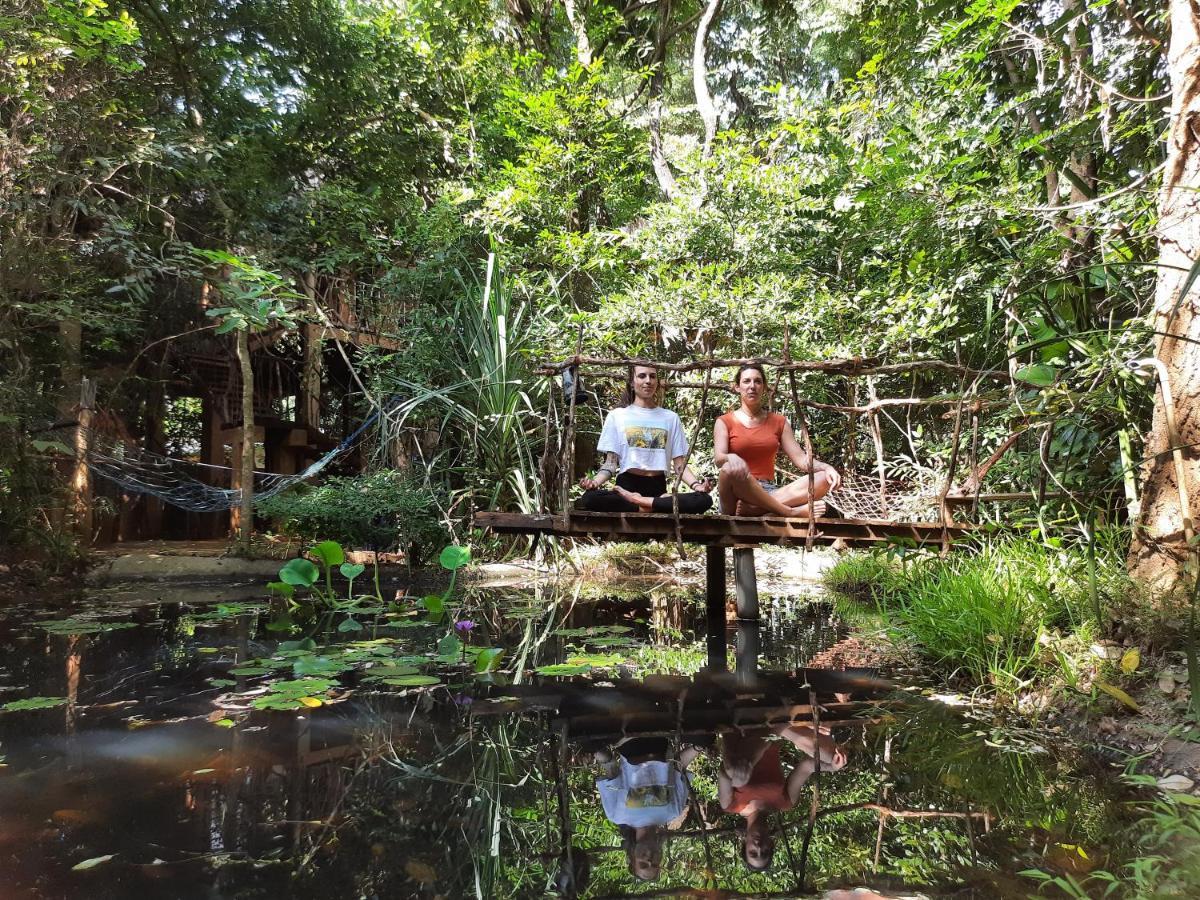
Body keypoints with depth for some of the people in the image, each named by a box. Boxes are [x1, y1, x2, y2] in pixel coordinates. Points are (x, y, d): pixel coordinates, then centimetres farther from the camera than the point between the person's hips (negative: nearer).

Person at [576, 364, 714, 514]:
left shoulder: (670, 418, 14)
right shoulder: (617, 415, 8)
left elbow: (679, 465, 10)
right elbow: (610, 463, 4)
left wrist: (696, 484, -11)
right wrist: (595, 481, -18)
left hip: (658, 489, 2)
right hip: (627, 488, -2)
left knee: (704, 499, -29)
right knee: (589, 498, -36)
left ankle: (640, 503, -21)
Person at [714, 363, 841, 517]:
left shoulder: (778, 422, 16)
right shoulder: (725, 422, 6)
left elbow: (800, 458, 7)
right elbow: (718, 458, -10)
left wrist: (826, 467, -14)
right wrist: (731, 458, -35)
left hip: (769, 492, 4)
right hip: (738, 493, -4)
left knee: (825, 478, -19)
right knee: (734, 468, -37)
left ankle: (750, 508, -36)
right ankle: (790, 511, -30)